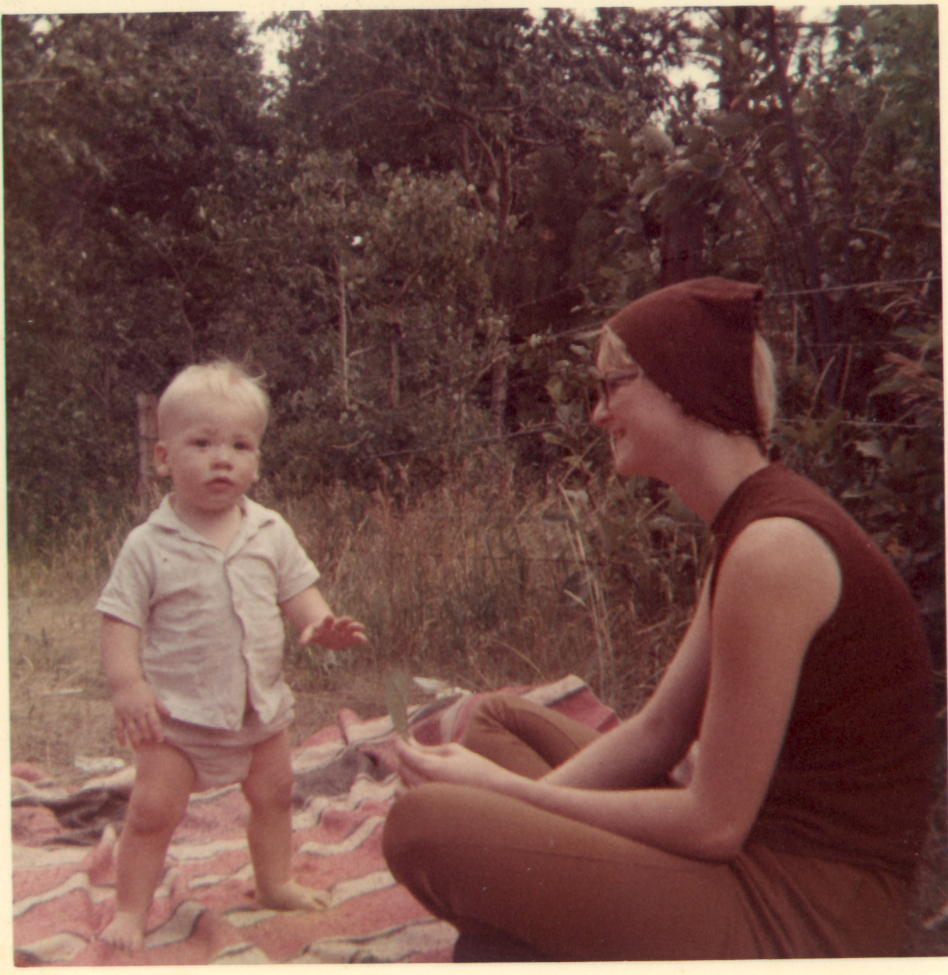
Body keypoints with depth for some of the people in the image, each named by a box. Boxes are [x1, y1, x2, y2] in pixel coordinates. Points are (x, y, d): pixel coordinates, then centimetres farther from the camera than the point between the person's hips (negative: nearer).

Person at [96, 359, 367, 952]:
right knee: (153, 811, -1)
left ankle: (274, 882, 40)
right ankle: (131, 909, 16)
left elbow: (297, 591, 3)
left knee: (274, 794, 19)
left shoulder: (271, 532, -2)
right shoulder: (149, 545, -12)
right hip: (176, 711, -4)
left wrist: (322, 626, -18)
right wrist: (127, 685, -23)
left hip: (262, 706, 4)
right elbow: (121, 619, -11)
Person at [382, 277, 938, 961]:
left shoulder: (774, 546, -23)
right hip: (757, 853, 10)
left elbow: (713, 823, -20)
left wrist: (503, 790, -11)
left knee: (424, 824, -20)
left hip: (802, 918, -10)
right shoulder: (750, 527, 9)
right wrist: (512, 801, -4)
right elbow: (655, 735, 9)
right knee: (499, 718, 18)